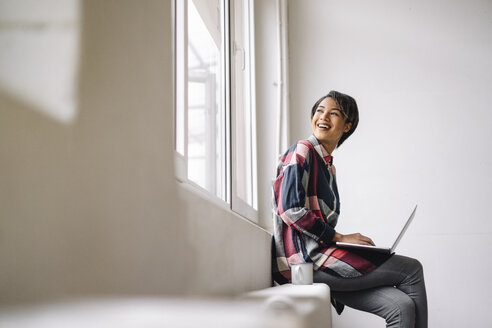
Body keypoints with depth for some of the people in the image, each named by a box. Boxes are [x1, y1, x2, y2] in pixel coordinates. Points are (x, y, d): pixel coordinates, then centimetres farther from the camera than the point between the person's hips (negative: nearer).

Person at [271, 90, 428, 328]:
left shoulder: (328, 166, 23)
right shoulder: (301, 151, -3)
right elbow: (291, 209, -16)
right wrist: (339, 237, -12)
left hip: (319, 252, 8)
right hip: (304, 257, -8)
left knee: (402, 306, -10)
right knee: (412, 270, -6)